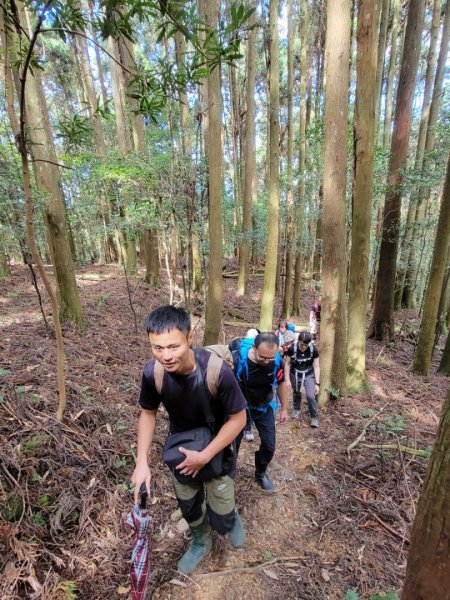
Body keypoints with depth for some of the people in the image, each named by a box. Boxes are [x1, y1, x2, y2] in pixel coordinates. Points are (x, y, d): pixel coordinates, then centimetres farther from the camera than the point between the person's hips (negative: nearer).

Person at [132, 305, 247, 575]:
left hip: (218, 448, -3)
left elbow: (238, 419, -23)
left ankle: (232, 517, 46)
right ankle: (201, 542, 56)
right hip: (181, 449, 3)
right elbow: (148, 413, -8)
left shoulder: (217, 370, -38)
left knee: (220, 520, 8)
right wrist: (142, 462, -14)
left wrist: (204, 457, -22)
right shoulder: (152, 373, -27)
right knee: (188, 507, 22)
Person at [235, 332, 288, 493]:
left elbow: (281, 384, -2)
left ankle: (260, 473, 38)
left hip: (264, 408, 2)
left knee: (269, 445, 9)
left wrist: (284, 409, 8)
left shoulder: (278, 362, -23)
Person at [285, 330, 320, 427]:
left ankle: (314, 417, 14)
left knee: (311, 396, -10)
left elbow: (316, 366, -14)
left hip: (309, 375, -1)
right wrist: (288, 379, -10)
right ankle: (296, 410, 48)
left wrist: (317, 383, -16)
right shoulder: (292, 348, -25)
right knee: (296, 393, 19)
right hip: (295, 374, 1)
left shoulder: (313, 349, -23)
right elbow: (288, 364, -11)